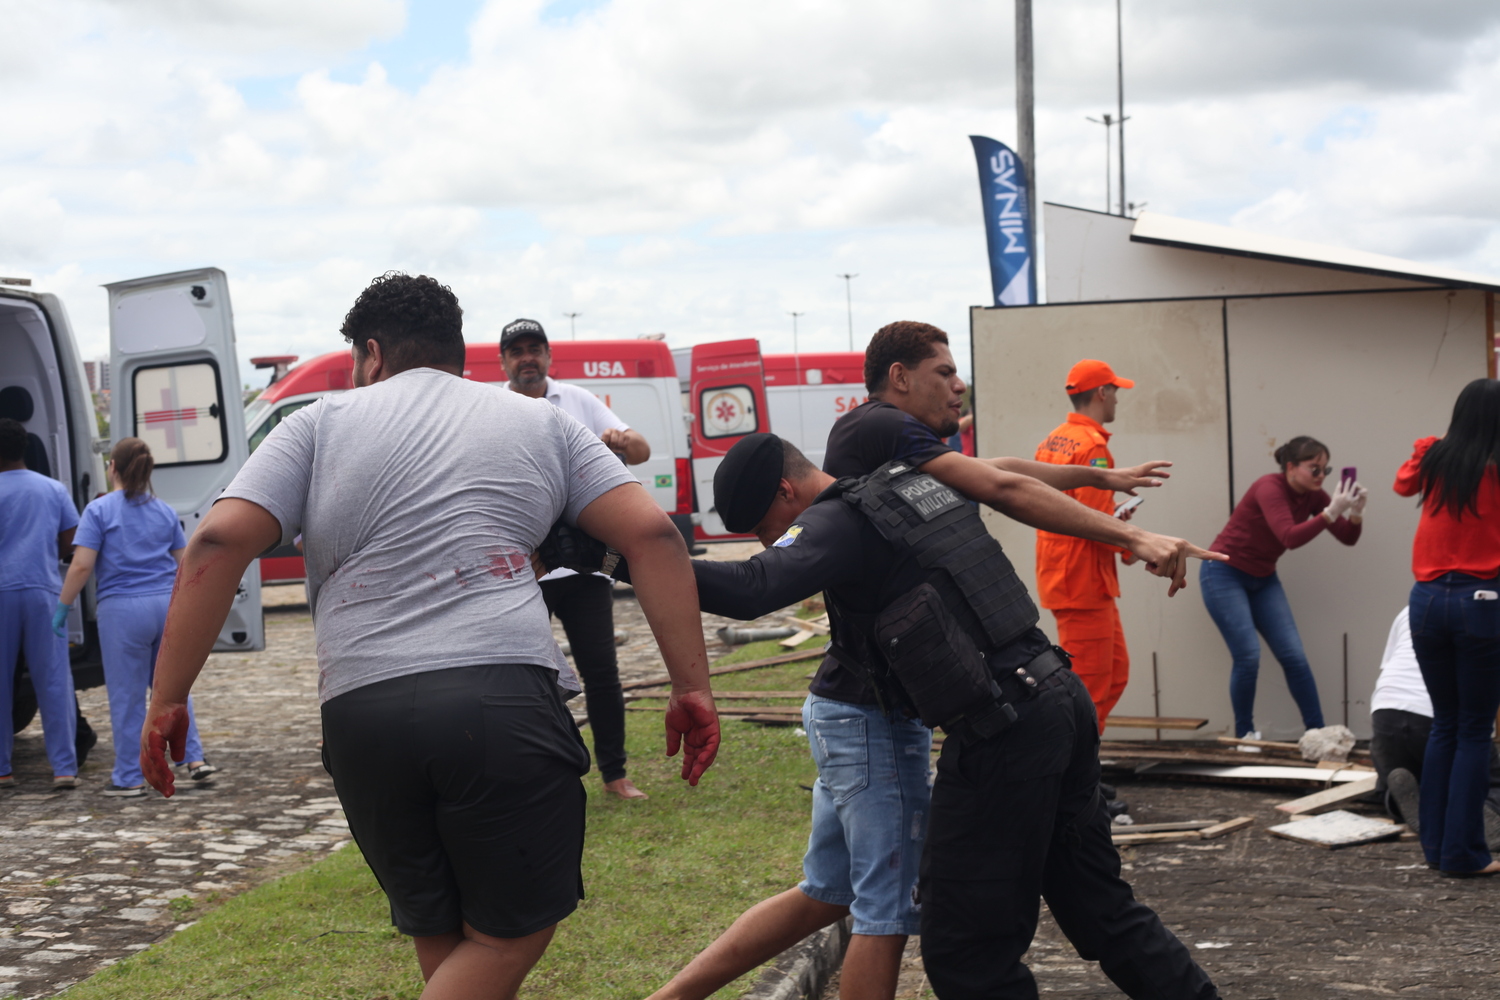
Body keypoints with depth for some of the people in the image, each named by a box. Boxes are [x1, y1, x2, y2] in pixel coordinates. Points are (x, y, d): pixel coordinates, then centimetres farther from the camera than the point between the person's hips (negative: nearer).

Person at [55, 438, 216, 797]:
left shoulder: (99, 510, -4)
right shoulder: (165, 511, 10)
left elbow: (82, 566, -11)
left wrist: (62, 606, -2)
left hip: (123, 609, -4)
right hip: (167, 605, 4)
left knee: (126, 696, 4)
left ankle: (130, 778, 10)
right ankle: (195, 759, 10)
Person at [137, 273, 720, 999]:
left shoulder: (319, 425, 15)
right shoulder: (541, 424, 18)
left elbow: (219, 543, 2)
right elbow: (651, 533, 9)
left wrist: (167, 699, 5)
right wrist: (691, 685, 8)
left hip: (362, 714, 2)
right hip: (501, 696, -1)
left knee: (443, 939, 17)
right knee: (510, 936, 9)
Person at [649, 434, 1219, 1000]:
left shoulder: (839, 522, -10)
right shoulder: (916, 484, 17)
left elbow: (751, 591, -26)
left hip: (1000, 731, -9)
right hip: (1056, 696, 9)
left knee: (965, 953, 0)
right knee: (1102, 910, 20)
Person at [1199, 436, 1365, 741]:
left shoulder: (1313, 496, -3)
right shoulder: (1270, 488, -24)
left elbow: (1348, 538, -5)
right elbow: (1290, 537, -36)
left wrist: (1356, 512, -23)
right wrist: (1331, 512, -42)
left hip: (1263, 579, 7)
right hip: (1224, 574, -7)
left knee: (1294, 655, -3)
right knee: (1248, 656, -14)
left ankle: (1317, 732, 3)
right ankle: (1245, 735, 4)